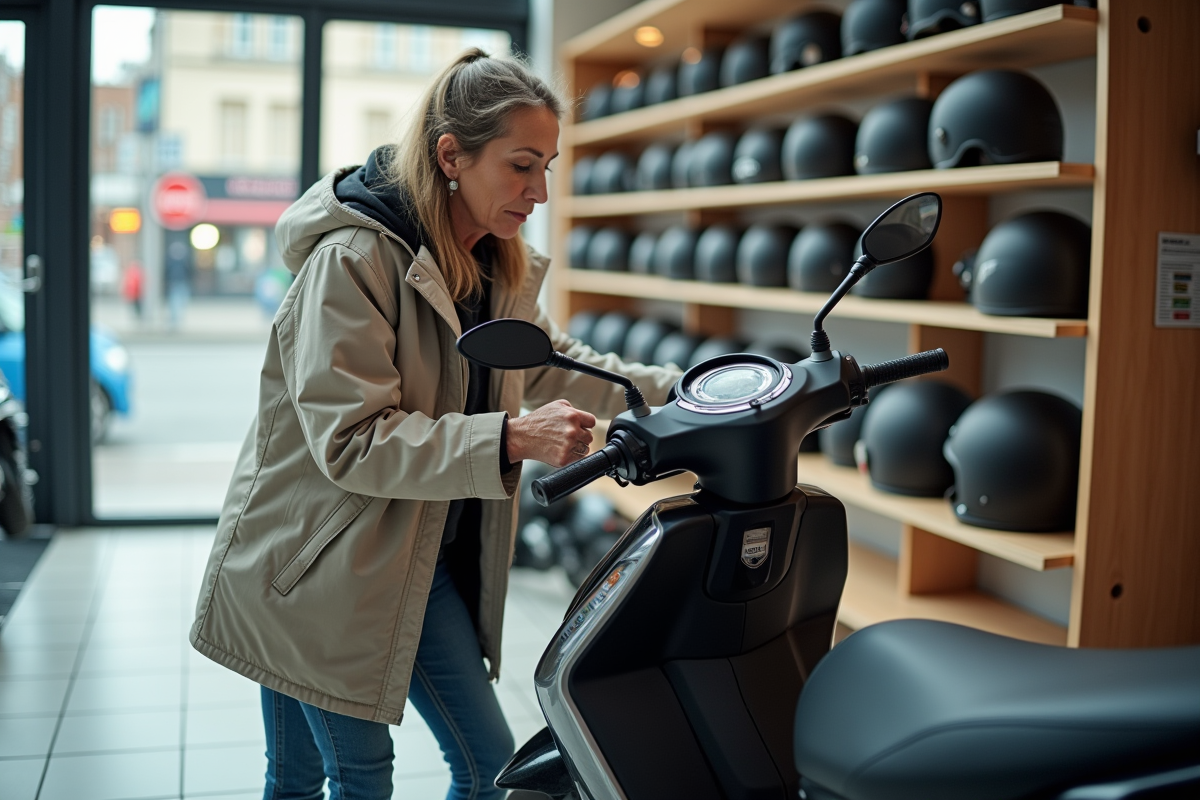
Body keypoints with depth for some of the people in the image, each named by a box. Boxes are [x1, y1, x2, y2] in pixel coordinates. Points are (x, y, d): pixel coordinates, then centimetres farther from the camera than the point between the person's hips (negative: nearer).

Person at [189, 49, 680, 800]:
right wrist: (510, 439, -34)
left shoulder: (501, 269, 5)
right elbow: (351, 440, -27)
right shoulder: (353, 259, -21)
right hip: (317, 567, -7)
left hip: (422, 559, 8)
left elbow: (547, 364, 18)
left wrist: (673, 391, 7)